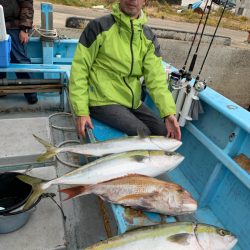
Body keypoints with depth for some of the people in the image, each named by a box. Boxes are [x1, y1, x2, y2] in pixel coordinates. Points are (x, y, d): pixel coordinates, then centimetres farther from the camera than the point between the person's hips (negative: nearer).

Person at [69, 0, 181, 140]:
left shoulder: (149, 38, 4)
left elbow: (156, 77, -6)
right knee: (142, 133, -22)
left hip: (132, 102, 6)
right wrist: (82, 111, -16)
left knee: (165, 133, -3)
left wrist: (169, 112, -20)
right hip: (103, 101, -5)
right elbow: (79, 69, -9)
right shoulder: (99, 27, -9)